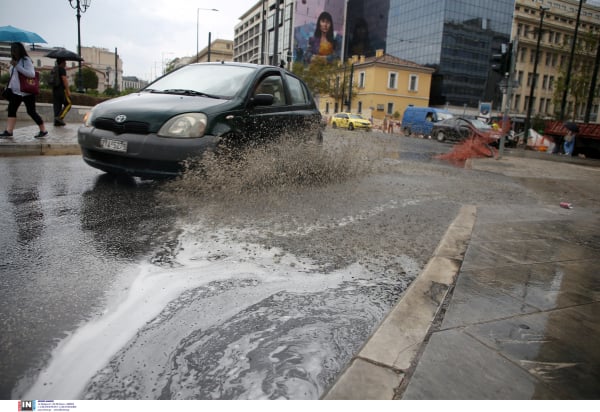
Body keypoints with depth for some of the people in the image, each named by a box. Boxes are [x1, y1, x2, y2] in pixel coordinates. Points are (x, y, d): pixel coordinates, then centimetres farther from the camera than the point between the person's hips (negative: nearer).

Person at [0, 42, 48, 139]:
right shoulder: (14, 61, 15)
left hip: (27, 92, -8)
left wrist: (17, 66, -26)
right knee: (11, 110, 2)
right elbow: (13, 77, 22)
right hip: (16, 92, 8)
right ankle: (8, 131, 2)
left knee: (31, 112, -5)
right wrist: (9, 88, 20)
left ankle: (43, 131, 6)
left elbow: (32, 74, -24)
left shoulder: (26, 60, -10)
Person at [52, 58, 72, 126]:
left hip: (54, 90, 8)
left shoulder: (54, 69, 17)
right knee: (68, 104, 0)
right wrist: (68, 90, -18)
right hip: (61, 90, -8)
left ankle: (56, 121, 6)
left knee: (57, 105, 8)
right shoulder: (62, 69, -8)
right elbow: (64, 79, -16)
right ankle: (60, 117, -13)